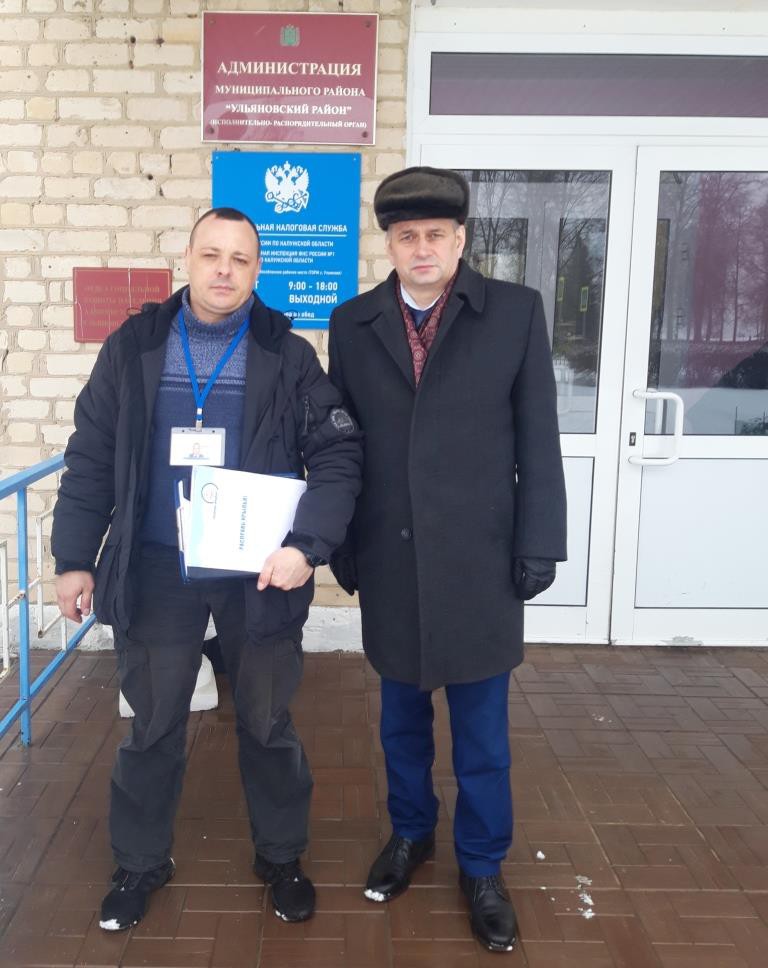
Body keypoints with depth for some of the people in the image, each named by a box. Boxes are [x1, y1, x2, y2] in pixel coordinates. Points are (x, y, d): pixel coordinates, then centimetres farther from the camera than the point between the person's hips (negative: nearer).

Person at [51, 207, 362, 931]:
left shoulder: (289, 357, -2)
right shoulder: (132, 349, 2)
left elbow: (337, 456, -5)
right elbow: (91, 460, 4)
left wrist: (307, 544, -18)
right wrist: (75, 557, 2)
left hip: (260, 573, -1)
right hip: (155, 572, 1)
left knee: (267, 725, 15)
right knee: (152, 727, 15)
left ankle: (280, 856, 37)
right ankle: (140, 862, 38)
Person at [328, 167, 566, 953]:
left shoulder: (515, 311, -3)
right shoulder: (353, 323, 3)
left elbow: (538, 441, -3)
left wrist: (537, 548, -5)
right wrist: (340, 546, 5)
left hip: (479, 560, -2)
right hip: (389, 559, 2)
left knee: (480, 728, 10)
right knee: (401, 715, 18)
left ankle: (482, 866, 30)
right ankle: (409, 833, 40)